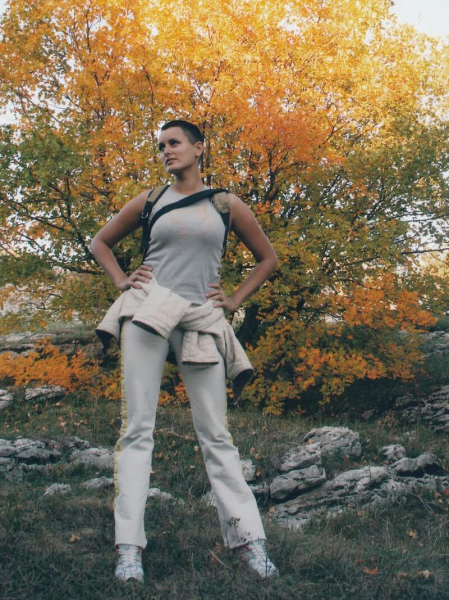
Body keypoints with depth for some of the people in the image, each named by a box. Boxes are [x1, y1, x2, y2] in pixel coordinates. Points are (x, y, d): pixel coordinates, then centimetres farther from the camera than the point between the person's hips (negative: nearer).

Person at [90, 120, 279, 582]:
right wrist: (121, 281, 7)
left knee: (215, 432, 0)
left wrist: (234, 301, 8)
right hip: (147, 314, 1)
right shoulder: (150, 201, 13)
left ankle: (248, 538, 5)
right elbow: (100, 242, 23)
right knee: (137, 428, -4)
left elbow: (268, 258, 19)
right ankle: (129, 545, -1)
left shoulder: (226, 205, 11)